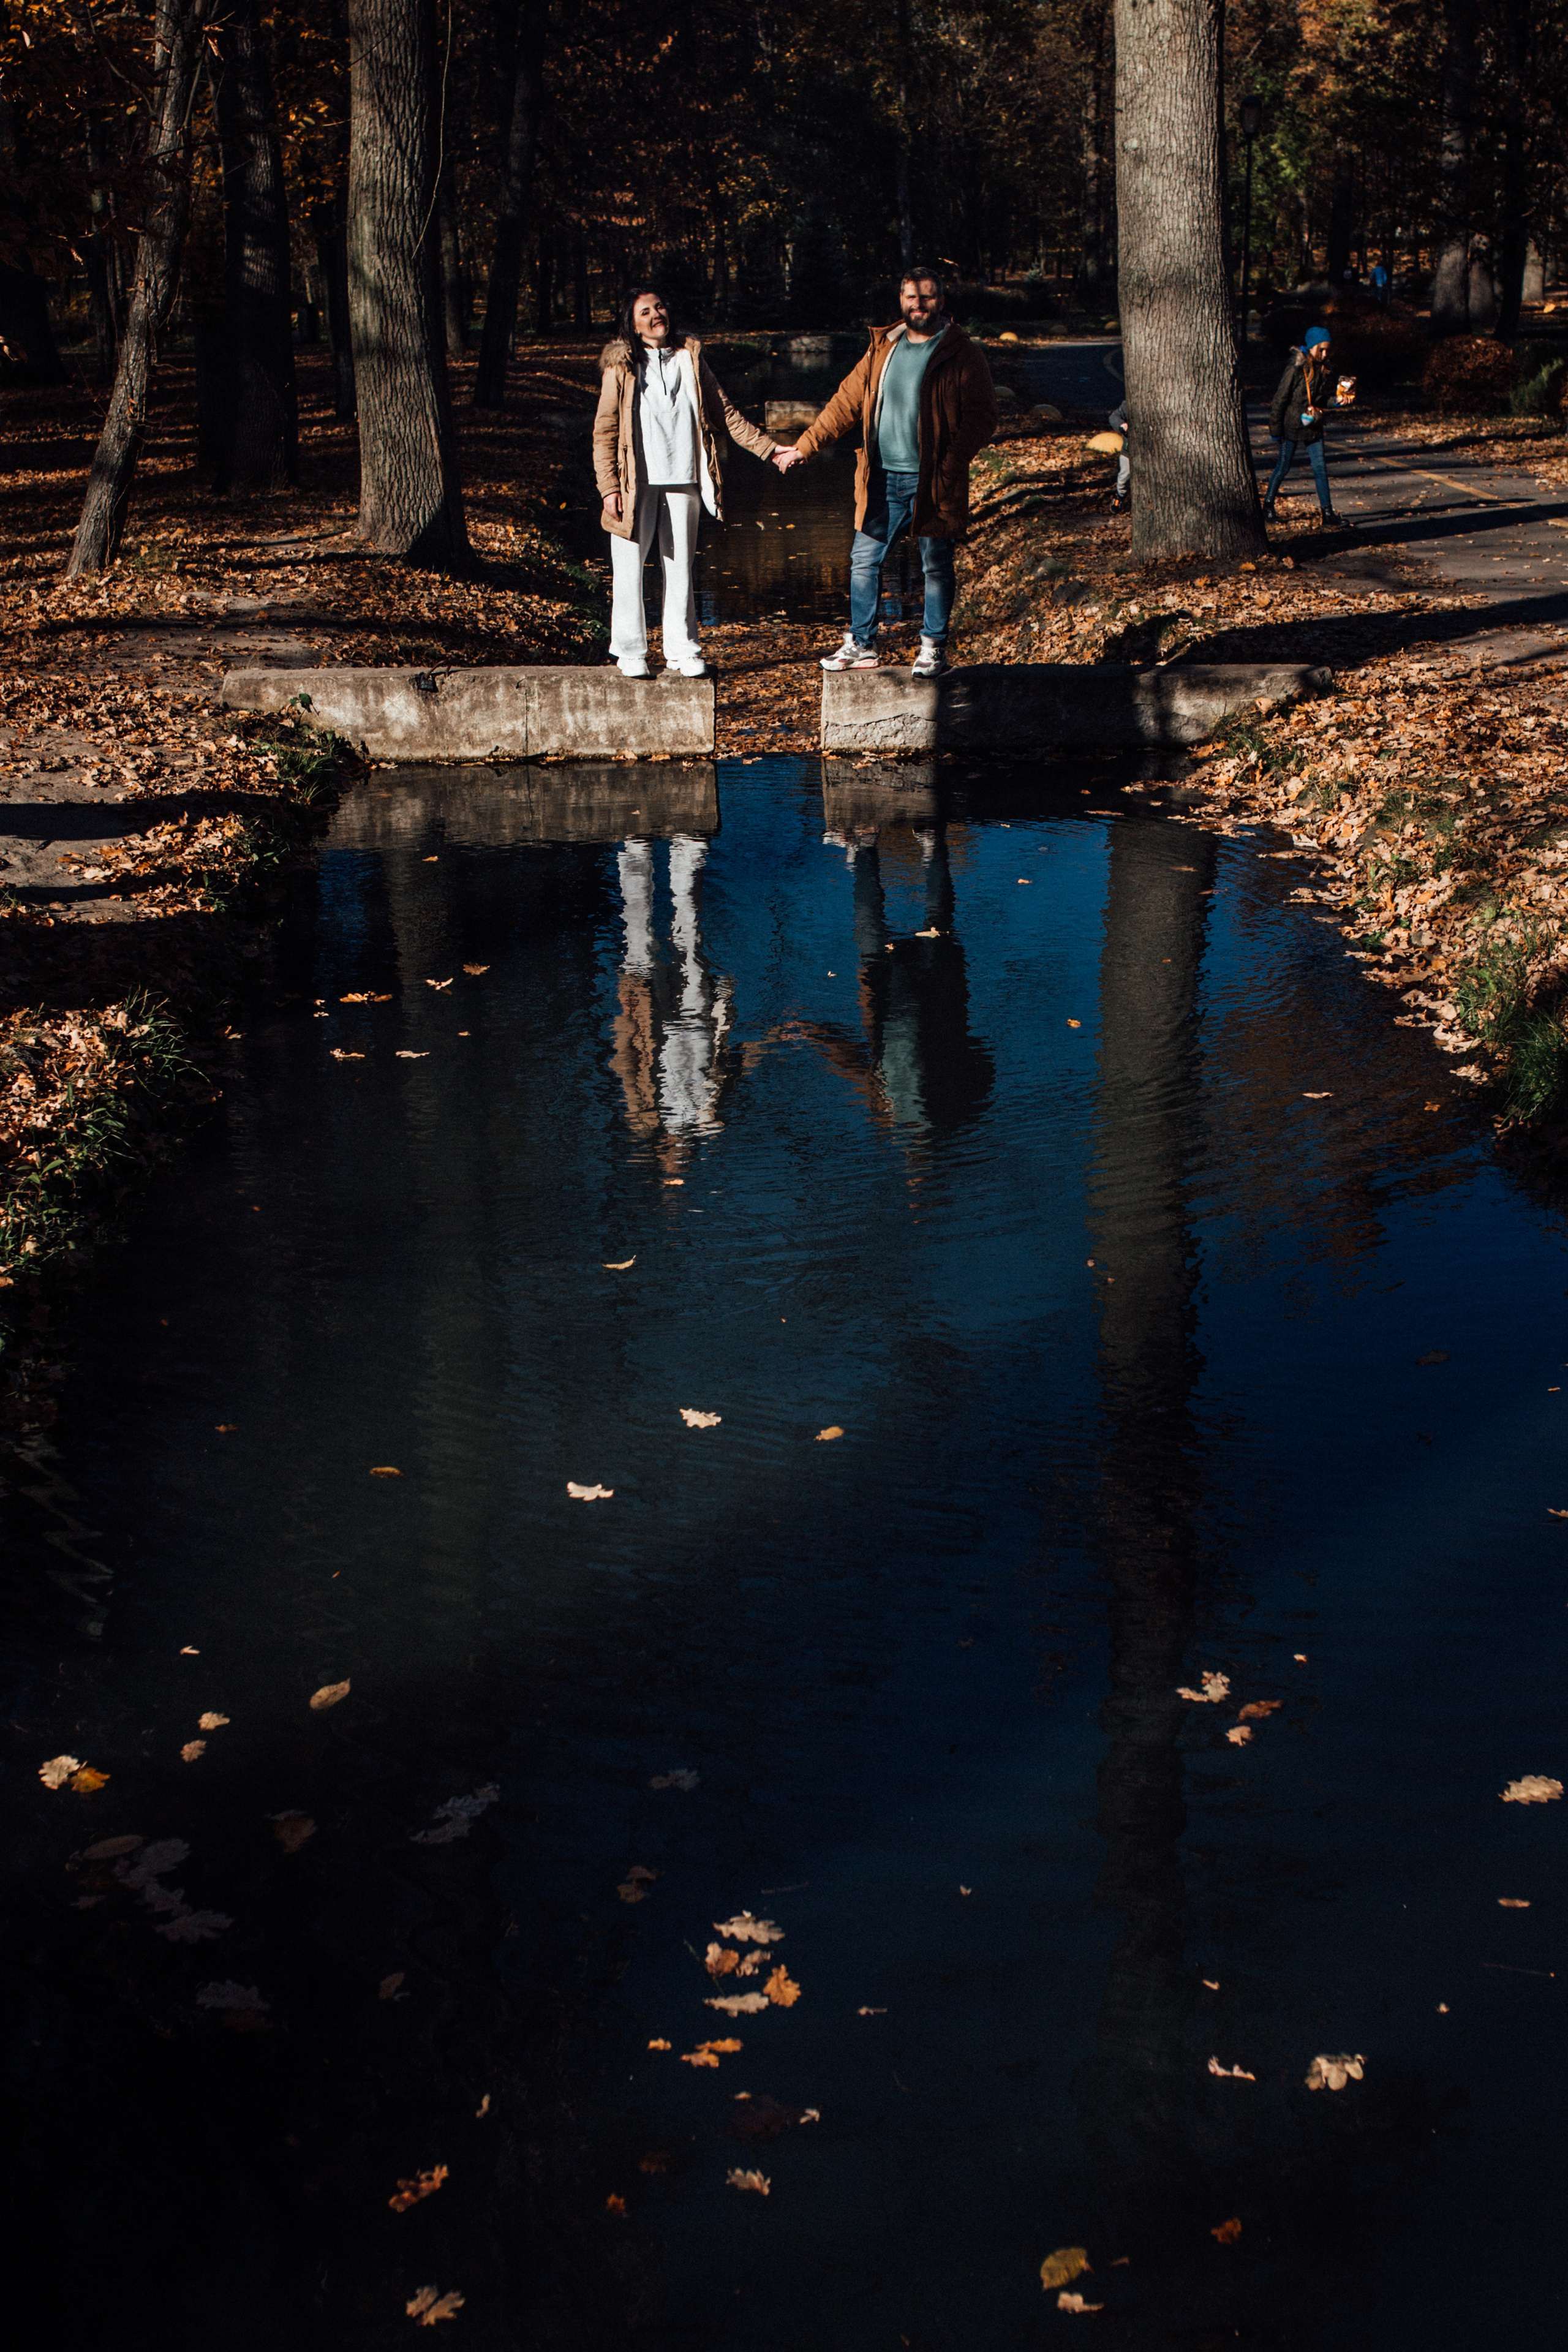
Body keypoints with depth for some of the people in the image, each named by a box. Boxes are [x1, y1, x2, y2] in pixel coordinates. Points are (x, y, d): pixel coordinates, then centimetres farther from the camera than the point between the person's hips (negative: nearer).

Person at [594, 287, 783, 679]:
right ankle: (630, 652, 10)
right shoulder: (621, 367, 3)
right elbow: (605, 431, 0)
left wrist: (766, 446, 8)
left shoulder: (690, 358, 12)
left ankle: (683, 650, 14)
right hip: (636, 483, -2)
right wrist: (609, 487, -8)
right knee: (629, 567, 0)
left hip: (683, 479, 2)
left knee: (680, 567, 6)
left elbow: (725, 411, 14)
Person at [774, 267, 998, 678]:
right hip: (883, 479, 5)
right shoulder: (882, 348, 11)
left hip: (932, 482, -4)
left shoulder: (962, 354, -3)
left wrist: (952, 460, -20)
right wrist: (803, 447, 13)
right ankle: (861, 645, 18)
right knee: (863, 561, 7)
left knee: (936, 566, 3)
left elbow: (982, 414, -7)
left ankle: (934, 648, 15)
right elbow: (846, 402, 15)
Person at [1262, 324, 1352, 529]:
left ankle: (1328, 515, 0)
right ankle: (1268, 504, 24)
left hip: (1313, 426, 6)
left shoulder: (1323, 369, 6)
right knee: (1284, 466, 5)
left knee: (1320, 466, 0)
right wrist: (1276, 427, -11)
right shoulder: (1296, 368, -15)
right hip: (1291, 425, -6)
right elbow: (1281, 397, -12)